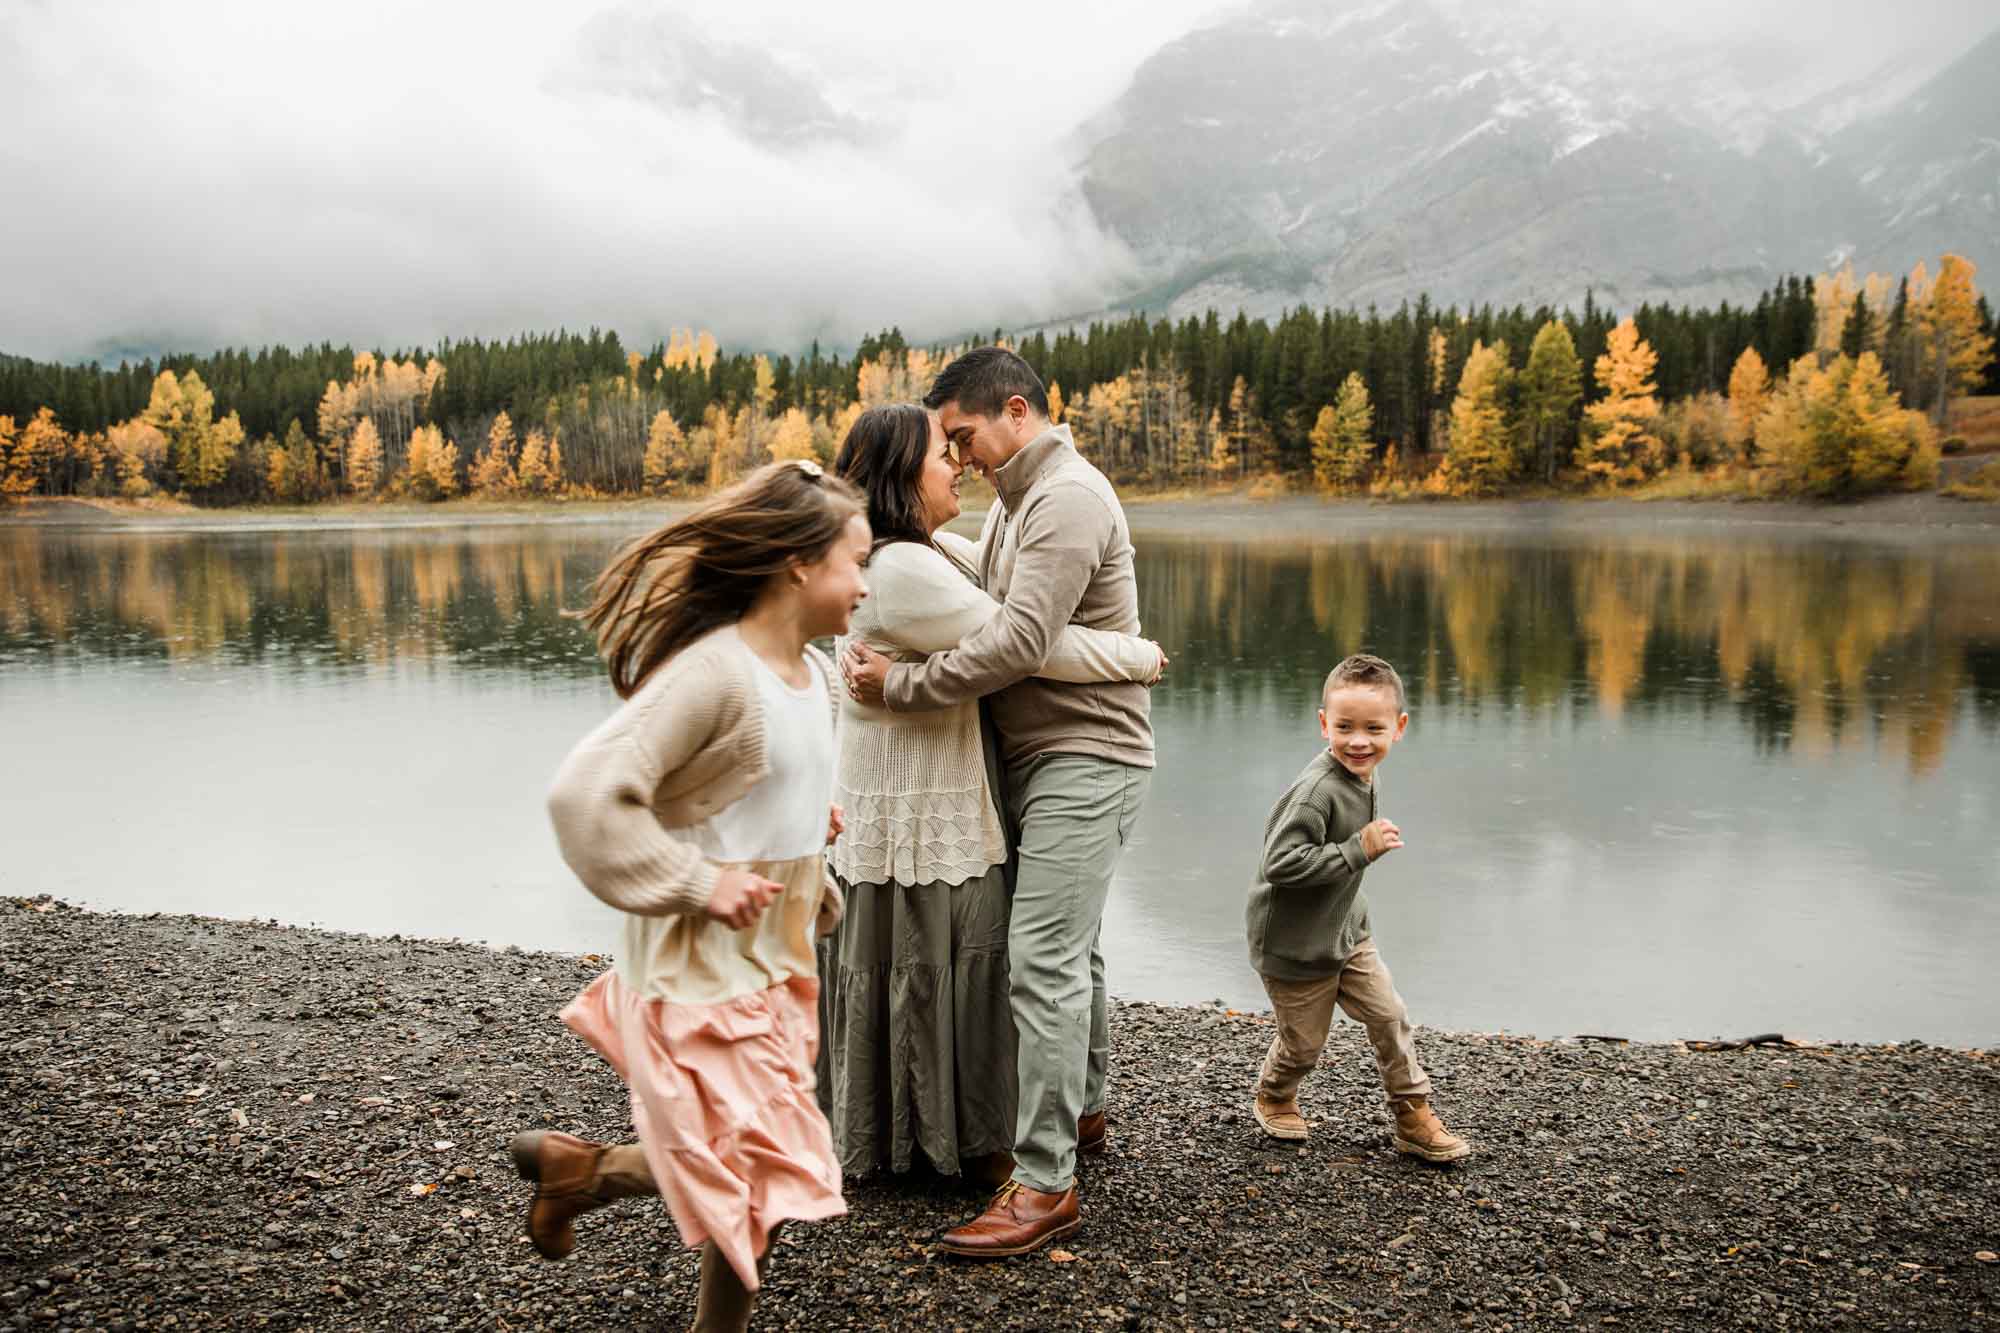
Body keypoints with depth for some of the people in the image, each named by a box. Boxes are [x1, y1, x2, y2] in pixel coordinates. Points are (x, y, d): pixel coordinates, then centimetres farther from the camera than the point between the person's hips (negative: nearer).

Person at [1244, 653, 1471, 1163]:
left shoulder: (1368, 778, -1)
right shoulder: (1315, 790, -30)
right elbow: (1280, 863, -34)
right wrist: (1359, 850, -33)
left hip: (1345, 933, 7)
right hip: (1295, 946, -7)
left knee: (1390, 1015, 7)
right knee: (1304, 1042, 10)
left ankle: (1414, 1116, 22)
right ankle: (1274, 1098, 40)